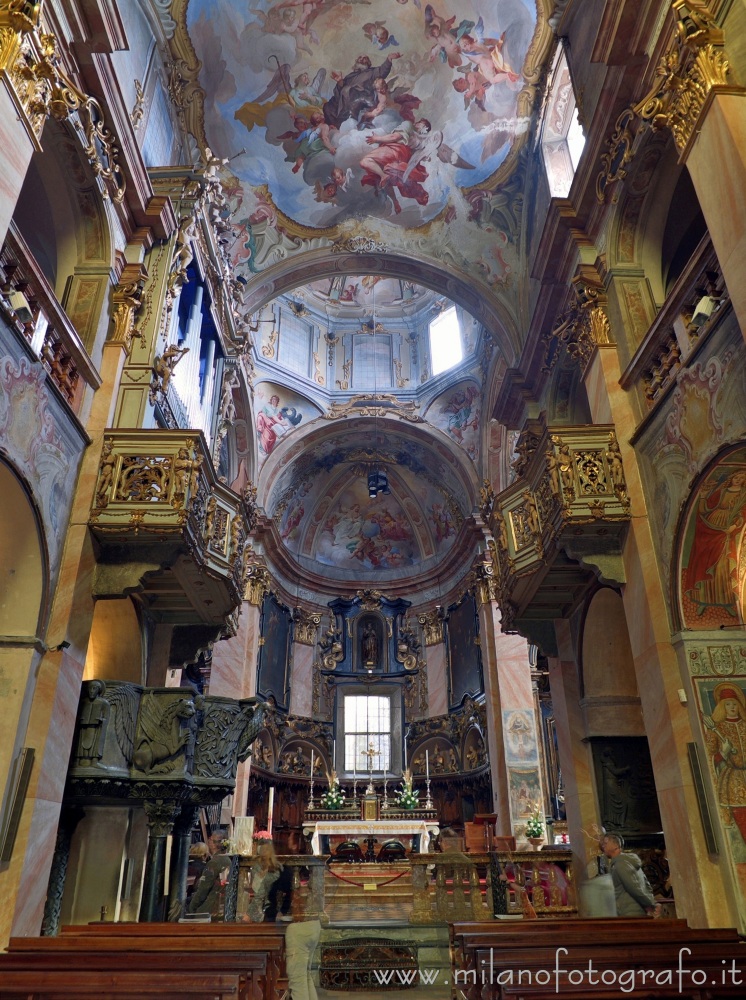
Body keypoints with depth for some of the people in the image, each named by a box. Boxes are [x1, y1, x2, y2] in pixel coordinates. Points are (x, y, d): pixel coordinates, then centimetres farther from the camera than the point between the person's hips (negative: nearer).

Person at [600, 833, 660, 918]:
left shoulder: (621, 863, -10)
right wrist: (653, 904, 7)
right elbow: (647, 885, 19)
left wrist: (651, 905, -6)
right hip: (642, 913, 10)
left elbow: (635, 888, -16)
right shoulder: (629, 860, 20)